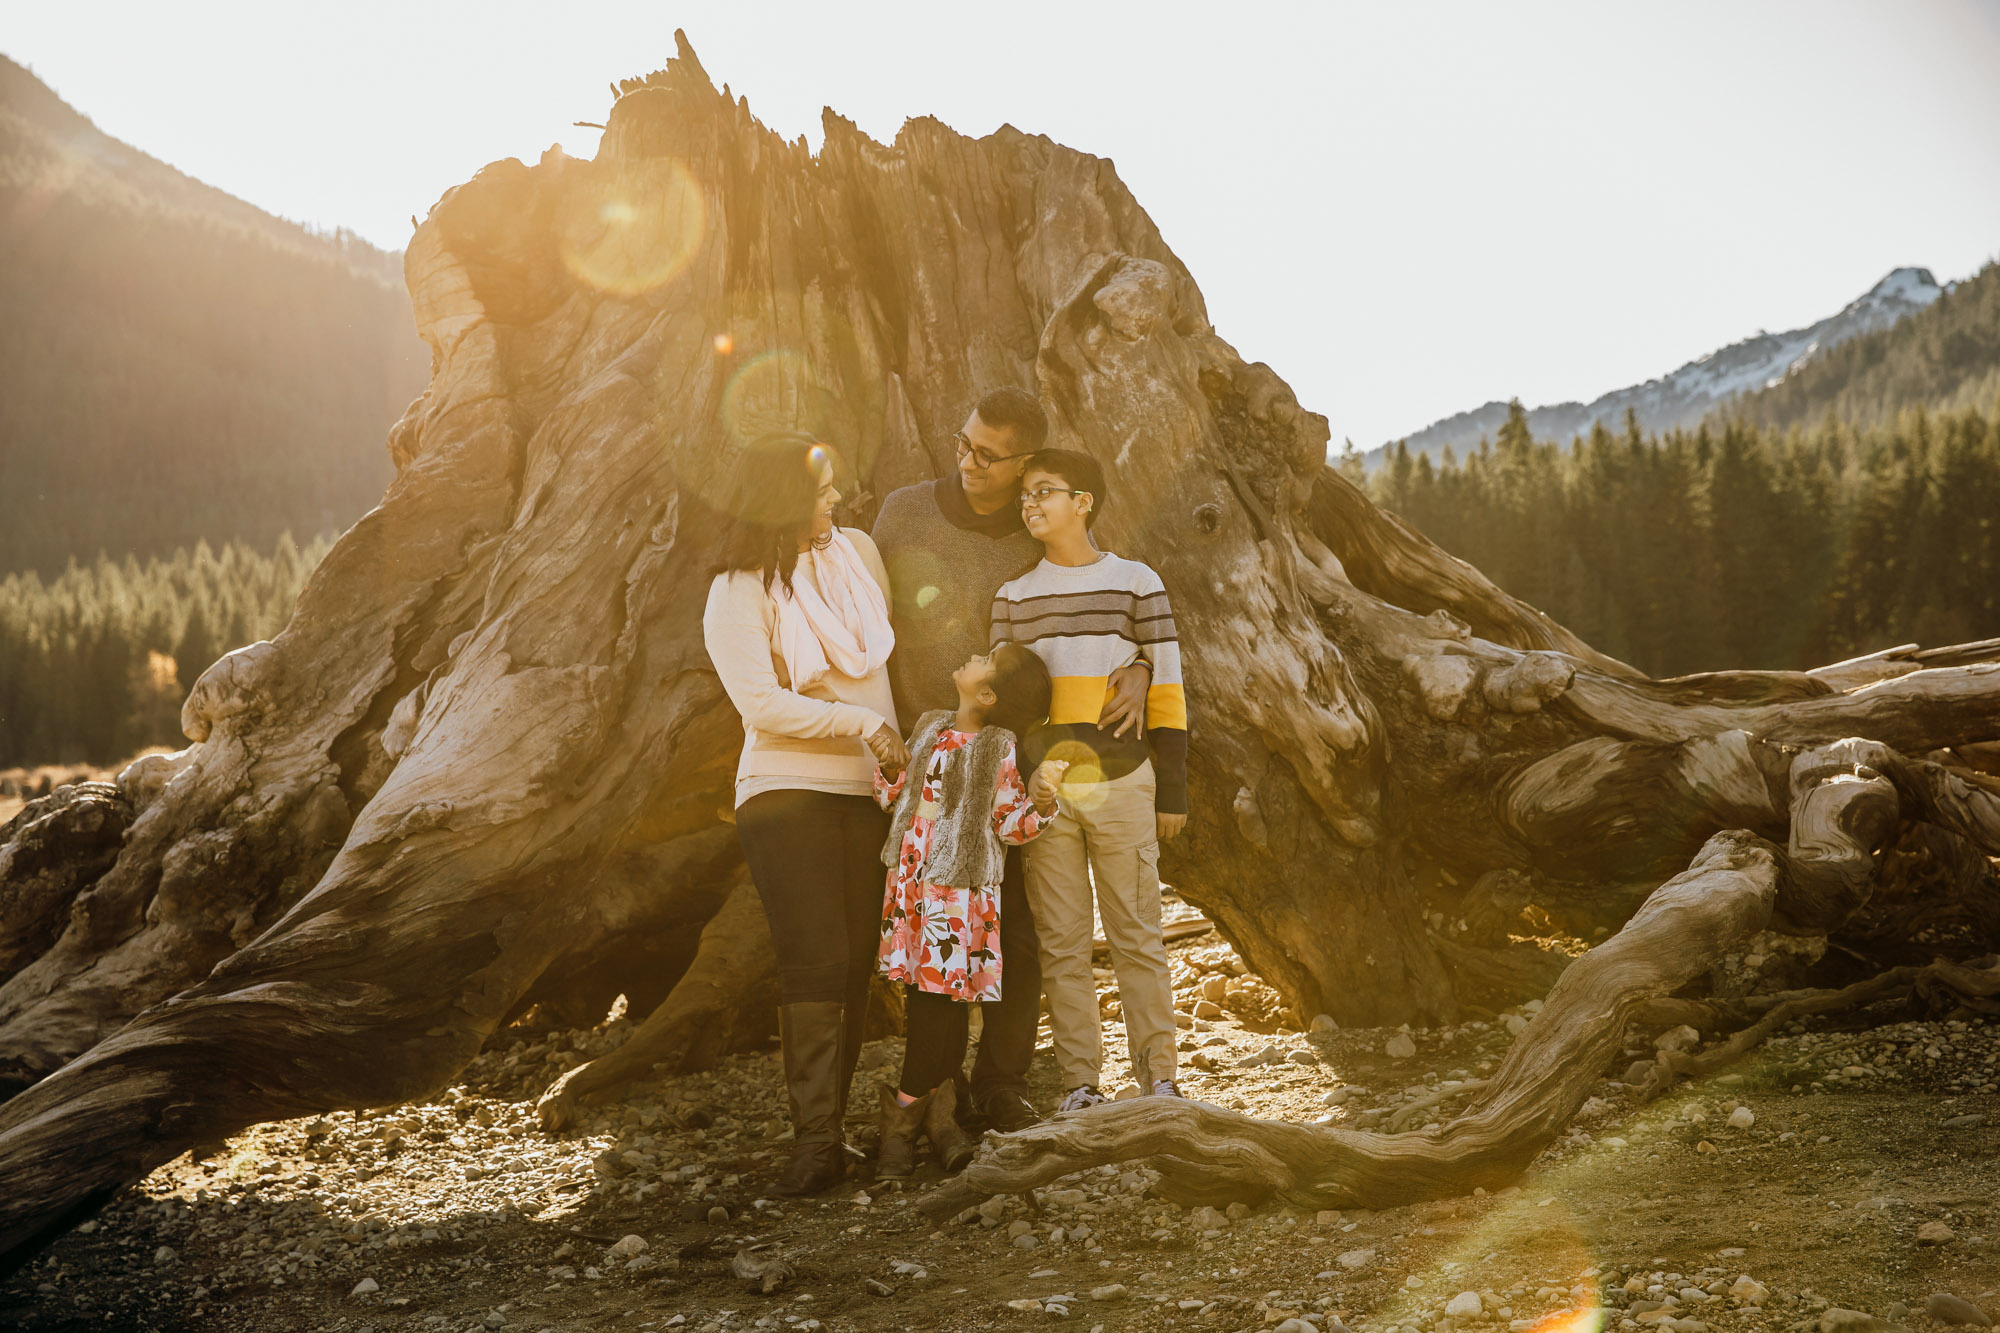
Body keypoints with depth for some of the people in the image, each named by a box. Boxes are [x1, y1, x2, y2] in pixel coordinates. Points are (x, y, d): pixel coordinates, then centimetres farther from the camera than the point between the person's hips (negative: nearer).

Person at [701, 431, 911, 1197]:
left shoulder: (858, 552, 9)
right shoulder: (737, 595, -7)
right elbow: (762, 705, -14)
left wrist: (900, 750, 14)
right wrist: (863, 724, -15)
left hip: (865, 791, 5)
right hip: (787, 792, -5)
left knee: (857, 967, 4)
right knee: (815, 965, -12)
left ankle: (828, 1128, 11)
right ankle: (816, 1139, -9)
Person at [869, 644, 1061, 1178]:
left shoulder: (999, 749, -5)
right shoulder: (931, 727, 10)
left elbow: (1009, 825, -5)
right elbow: (897, 793, 17)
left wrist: (1040, 803, -23)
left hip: (960, 891, -5)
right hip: (910, 881, 5)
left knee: (944, 998, -5)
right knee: (922, 999, 6)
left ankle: (902, 1119, 4)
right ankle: (939, 1112, 16)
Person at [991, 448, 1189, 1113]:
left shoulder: (1136, 583, 3)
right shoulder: (1013, 597, 11)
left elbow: (1166, 693, 4)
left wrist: (1172, 791, 1)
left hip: (1121, 784, -2)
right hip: (1042, 789, 2)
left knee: (1137, 937, 2)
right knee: (1062, 944, 4)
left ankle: (1157, 1075, 10)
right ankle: (1079, 1080, 12)